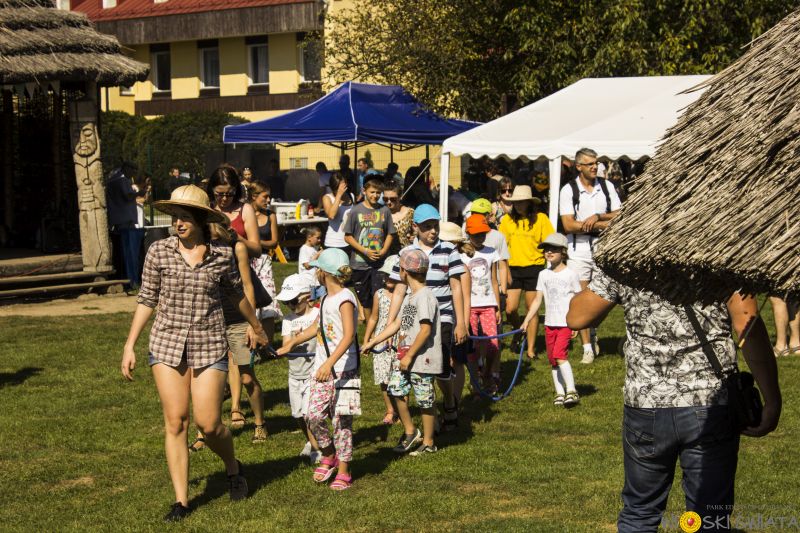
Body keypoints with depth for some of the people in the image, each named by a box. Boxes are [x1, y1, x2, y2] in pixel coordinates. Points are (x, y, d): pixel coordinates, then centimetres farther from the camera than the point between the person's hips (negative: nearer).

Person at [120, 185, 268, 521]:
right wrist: (129, 345, 2)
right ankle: (181, 501, 6)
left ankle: (233, 468, 28)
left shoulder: (222, 256, -2)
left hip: (209, 346, -1)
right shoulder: (159, 252, -2)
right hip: (167, 345, 1)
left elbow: (237, 294, 16)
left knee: (208, 424, -4)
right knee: (175, 423, -1)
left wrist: (255, 326, 30)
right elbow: (147, 300, 5)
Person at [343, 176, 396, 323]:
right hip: (360, 262, 0)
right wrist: (365, 251, -12)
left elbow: (390, 234, 10)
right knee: (365, 300, 11)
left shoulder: (384, 211, 2)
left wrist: (384, 250, -7)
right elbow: (348, 236, -2)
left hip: (380, 263, 0)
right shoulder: (356, 211, -3)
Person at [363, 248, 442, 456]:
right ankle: (410, 431, 24)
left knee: (425, 399, 1)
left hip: (422, 358, -9)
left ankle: (428, 443, 13)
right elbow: (397, 324, 20)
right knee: (395, 390, 9)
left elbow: (426, 330, -22)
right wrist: (372, 342, 18)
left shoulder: (424, 296, -17)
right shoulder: (411, 297, 15)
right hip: (405, 355, 9)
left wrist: (409, 356, -19)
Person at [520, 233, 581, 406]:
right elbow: (537, 300, 12)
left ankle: (571, 391, -17)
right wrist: (526, 320, 5)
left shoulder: (570, 274, -4)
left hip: (566, 323, -6)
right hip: (549, 323, 6)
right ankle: (559, 393, 16)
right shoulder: (544, 275, 10)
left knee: (560, 355, -20)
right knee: (553, 360, 8)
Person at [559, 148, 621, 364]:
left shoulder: (606, 187, 6)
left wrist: (598, 217, -15)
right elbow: (568, 225, -11)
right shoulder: (568, 190, -4)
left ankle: (592, 336, 28)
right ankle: (587, 347, 5)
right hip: (579, 251, -2)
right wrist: (604, 224, -12)